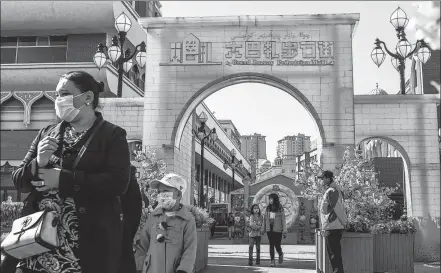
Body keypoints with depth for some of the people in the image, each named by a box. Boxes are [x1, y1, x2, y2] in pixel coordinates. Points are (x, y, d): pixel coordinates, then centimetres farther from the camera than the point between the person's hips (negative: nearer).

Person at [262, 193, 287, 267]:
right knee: (271, 245, 1)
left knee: (277, 245, 1)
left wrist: (284, 231, -8)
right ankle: (272, 261, 5)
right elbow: (265, 219, 12)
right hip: (269, 230, 3)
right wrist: (263, 229, 12)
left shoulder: (280, 208, -4)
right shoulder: (268, 208, 7)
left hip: (277, 230, -3)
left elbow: (283, 220, -4)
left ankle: (280, 254, 32)